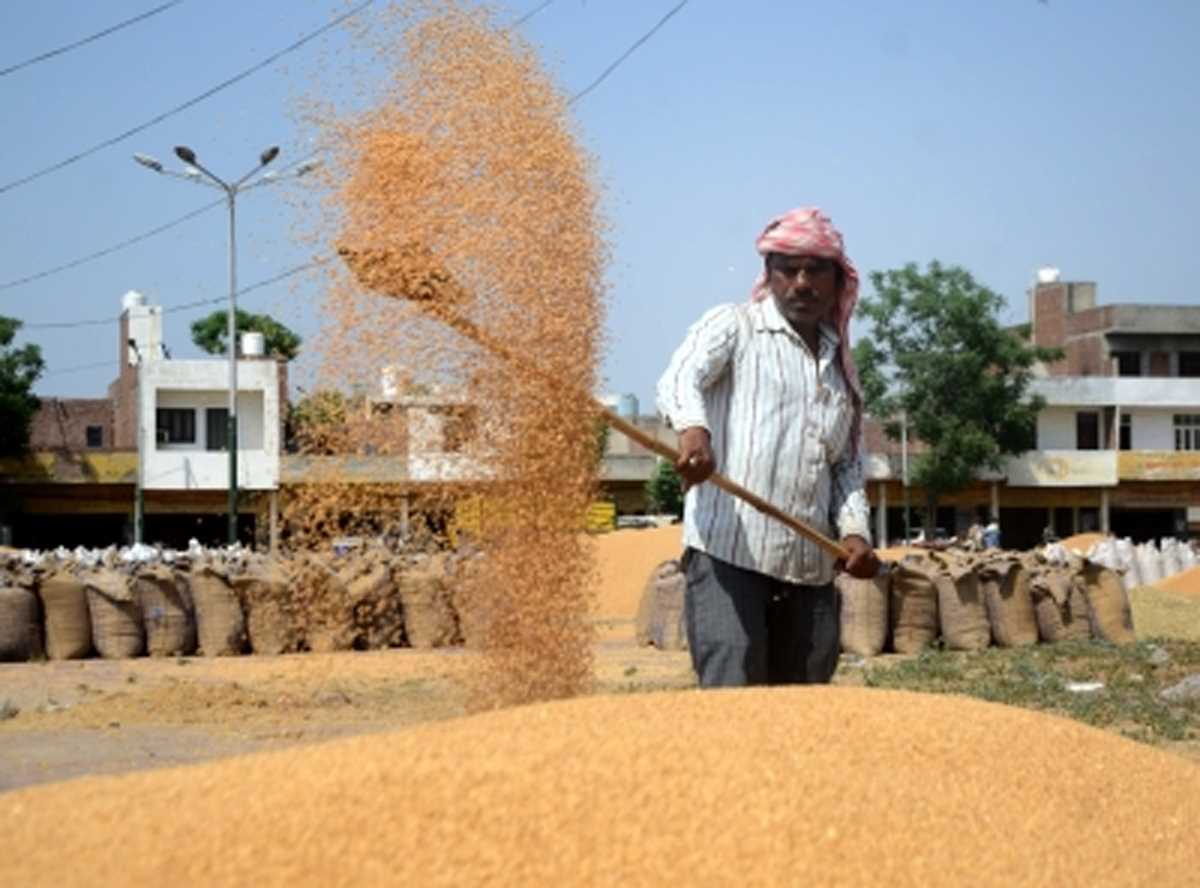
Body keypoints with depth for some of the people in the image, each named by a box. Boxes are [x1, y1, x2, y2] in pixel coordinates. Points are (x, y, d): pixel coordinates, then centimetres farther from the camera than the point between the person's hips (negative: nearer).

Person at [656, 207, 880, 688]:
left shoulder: (841, 367, 22)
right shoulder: (732, 325, 5)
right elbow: (679, 379, -15)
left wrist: (855, 528, 4)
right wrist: (692, 426, -38)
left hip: (810, 566, 6)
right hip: (727, 552, -6)